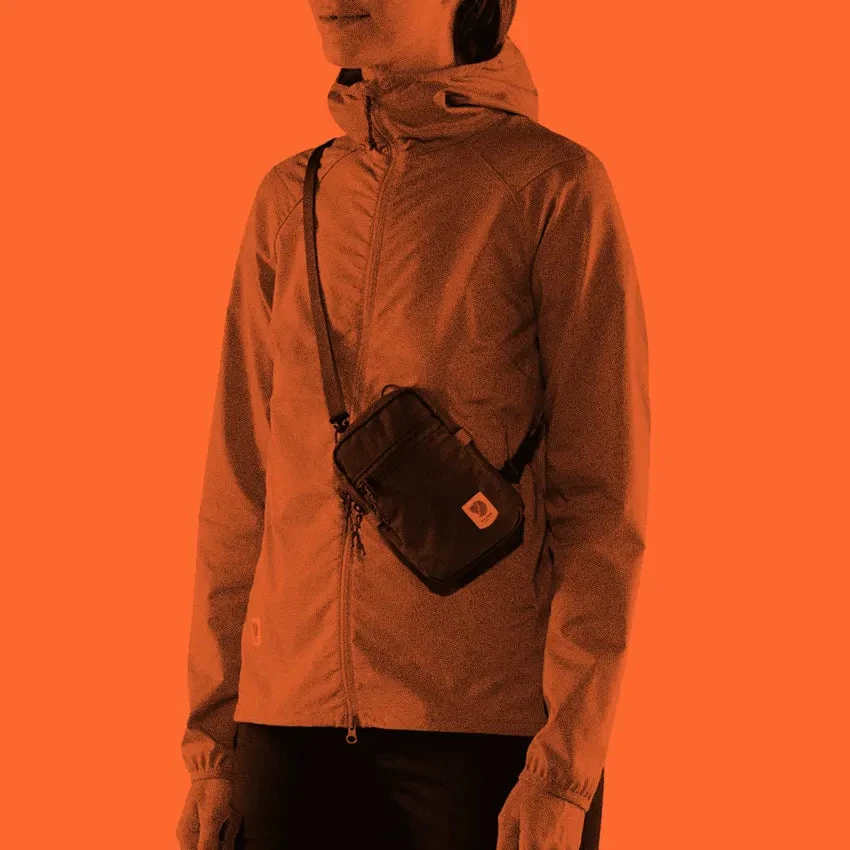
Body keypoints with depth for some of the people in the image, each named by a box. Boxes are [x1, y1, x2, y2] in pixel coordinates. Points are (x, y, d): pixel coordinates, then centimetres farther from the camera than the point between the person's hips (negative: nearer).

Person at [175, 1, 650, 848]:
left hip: (484, 732, -4)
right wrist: (212, 743, 8)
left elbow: (605, 498, -6)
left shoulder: (555, 184, -3)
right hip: (293, 719, 4)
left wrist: (564, 774, -11)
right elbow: (242, 485, 12)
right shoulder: (289, 199, 10)